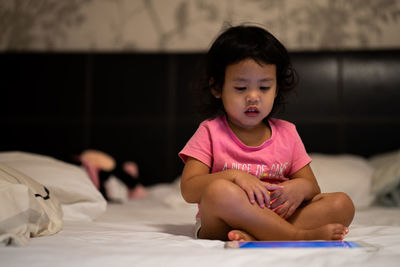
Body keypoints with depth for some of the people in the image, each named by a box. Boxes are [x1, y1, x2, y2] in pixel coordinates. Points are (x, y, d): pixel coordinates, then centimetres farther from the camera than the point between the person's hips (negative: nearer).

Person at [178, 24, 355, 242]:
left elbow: (313, 186, 13)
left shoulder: (286, 133, 13)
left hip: (278, 218, 4)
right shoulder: (211, 132, 2)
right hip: (219, 228, -4)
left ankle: (252, 238, -32)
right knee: (219, 190, -35)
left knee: (342, 204, -15)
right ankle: (299, 236, -28)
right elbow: (188, 190, -8)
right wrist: (233, 176, -24)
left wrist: (301, 187, -13)